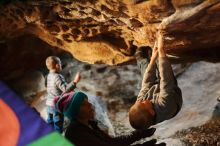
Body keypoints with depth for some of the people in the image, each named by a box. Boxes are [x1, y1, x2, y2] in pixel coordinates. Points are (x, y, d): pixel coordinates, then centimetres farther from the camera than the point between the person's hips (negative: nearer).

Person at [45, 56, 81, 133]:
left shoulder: (48, 76, 6)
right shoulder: (57, 77, -19)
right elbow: (66, 89, -25)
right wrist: (75, 81, -25)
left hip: (49, 104, 8)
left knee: (50, 123, 17)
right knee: (58, 126, 2)